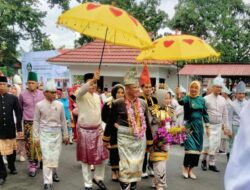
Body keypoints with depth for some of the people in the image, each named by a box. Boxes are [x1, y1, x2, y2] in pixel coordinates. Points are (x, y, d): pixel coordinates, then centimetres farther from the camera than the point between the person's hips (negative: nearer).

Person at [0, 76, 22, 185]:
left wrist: (19, 128, -3)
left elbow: (18, 114, 0)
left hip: (10, 129, 1)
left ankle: (12, 167, 41)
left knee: (11, 150, 18)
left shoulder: (13, 98, -2)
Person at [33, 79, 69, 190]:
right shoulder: (39, 105, -5)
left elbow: (63, 120, 7)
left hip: (57, 133, 3)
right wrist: (36, 137, -2)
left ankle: (53, 172, 39)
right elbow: (36, 122, -1)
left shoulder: (59, 105, 0)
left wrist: (65, 135, 9)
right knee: (47, 158, -4)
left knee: (55, 156, 11)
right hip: (45, 133, -2)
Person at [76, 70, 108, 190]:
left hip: (97, 130, 5)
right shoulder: (81, 95, -11)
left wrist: (101, 128, 12)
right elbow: (82, 89, -37)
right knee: (86, 158, 6)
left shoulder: (97, 96, 8)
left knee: (102, 156, 8)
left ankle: (98, 178, 31)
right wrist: (92, 79, -53)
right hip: (85, 130, -5)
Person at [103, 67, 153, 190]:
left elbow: (147, 122, 10)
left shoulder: (143, 103, 3)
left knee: (137, 164, 12)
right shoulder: (118, 103, -9)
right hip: (125, 137, -4)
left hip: (140, 138, 4)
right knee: (127, 165, -2)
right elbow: (110, 122, 0)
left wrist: (150, 141, 12)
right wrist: (106, 139, 6)